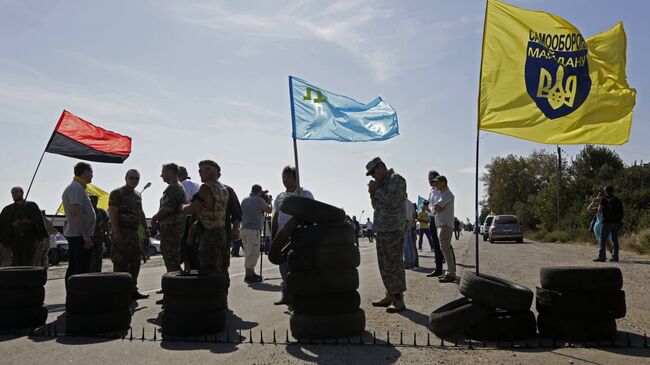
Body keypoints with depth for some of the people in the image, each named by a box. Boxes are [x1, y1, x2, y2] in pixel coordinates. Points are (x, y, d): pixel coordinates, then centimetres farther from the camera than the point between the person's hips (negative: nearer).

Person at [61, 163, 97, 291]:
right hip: (80, 235, -11)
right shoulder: (77, 188, -13)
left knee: (73, 269, 12)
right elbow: (76, 213, -22)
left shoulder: (75, 187, 19)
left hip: (73, 235, 11)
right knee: (82, 271, -10)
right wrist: (85, 236, -24)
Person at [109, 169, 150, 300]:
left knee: (135, 263, 11)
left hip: (135, 233, 8)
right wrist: (116, 233, -21)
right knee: (121, 264, -7)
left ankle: (132, 290, 19)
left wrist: (145, 229, 18)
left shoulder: (138, 195, 17)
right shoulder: (117, 193, -7)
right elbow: (112, 213, -13)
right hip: (122, 233, -8)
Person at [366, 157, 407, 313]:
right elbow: (376, 206, 22)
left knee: (394, 264, -8)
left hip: (393, 230, -9)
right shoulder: (383, 183, 18)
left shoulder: (396, 179, -7)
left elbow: (392, 201, -19)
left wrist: (376, 190, -9)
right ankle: (390, 296, 23)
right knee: (384, 265, 13)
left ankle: (399, 301, -5)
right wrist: (373, 193, 5)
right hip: (381, 230, 9)